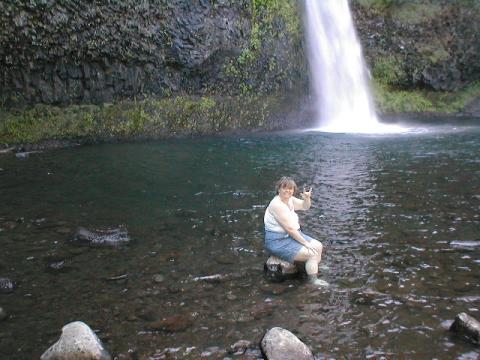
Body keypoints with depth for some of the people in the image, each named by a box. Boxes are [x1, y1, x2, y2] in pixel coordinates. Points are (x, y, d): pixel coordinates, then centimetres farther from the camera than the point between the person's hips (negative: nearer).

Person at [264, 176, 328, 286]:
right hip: (278, 241, -10)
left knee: (318, 246, 8)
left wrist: (307, 198, -7)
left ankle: (315, 272, 14)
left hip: (293, 235, 10)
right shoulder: (277, 205, -23)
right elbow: (290, 229, -24)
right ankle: (314, 282, -3)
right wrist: (306, 243, -19)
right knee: (312, 254, -16)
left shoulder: (289, 199, 3)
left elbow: (305, 206, 17)